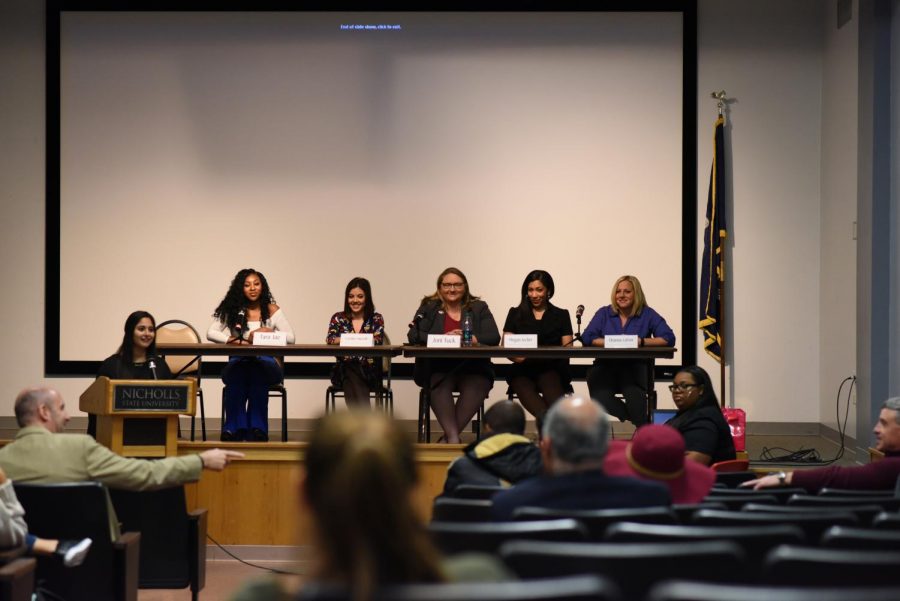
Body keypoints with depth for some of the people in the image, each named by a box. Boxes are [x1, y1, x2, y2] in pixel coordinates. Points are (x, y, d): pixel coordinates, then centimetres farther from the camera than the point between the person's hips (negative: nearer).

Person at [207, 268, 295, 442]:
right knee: (238, 369, -37)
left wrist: (269, 332, -15)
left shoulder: (272, 310, 8)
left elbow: (290, 338, 0)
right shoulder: (232, 310, 9)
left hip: (267, 364, 0)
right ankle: (234, 427, -34)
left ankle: (257, 427, -34)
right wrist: (233, 340, -15)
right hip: (238, 363, 0)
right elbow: (210, 333, -1)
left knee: (257, 369, -37)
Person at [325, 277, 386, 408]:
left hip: (369, 371, -1)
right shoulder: (338, 318, 12)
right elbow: (330, 339, -7)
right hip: (345, 369, 1)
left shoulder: (376, 319, 11)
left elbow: (378, 341, -8)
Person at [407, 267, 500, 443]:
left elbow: (494, 337, 2)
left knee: (477, 386, -33)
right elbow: (413, 335, 0)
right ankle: (453, 436, -44)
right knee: (440, 386, -34)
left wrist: (471, 339, -17)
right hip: (438, 368, 0)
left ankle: (449, 436, -35)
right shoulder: (428, 307, 15)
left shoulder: (479, 308, 15)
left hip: (472, 368, 0)